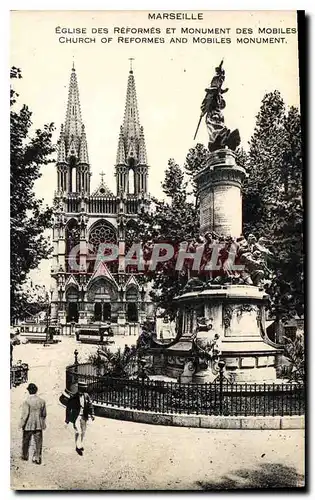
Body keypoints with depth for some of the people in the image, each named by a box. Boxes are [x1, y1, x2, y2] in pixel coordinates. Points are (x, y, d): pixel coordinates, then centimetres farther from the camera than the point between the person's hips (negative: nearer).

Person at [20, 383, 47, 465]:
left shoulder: (27, 401, -15)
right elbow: (44, 414, 7)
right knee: (38, 442, 8)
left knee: (26, 441, 17)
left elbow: (25, 414, -17)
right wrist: (43, 423, 21)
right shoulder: (42, 401, -1)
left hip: (28, 425, -2)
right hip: (39, 425, 2)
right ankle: (37, 458, 7)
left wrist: (22, 424, -7)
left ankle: (25, 456, 32)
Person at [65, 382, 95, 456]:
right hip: (76, 416, -5)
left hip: (84, 417, 5)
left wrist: (92, 414, -8)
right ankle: (77, 446, 4)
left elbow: (90, 405, 4)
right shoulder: (73, 397, -14)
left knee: (83, 431, 15)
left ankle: (81, 445, 35)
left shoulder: (86, 396, -2)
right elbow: (68, 408, -7)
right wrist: (67, 419, -4)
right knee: (77, 431, -13)